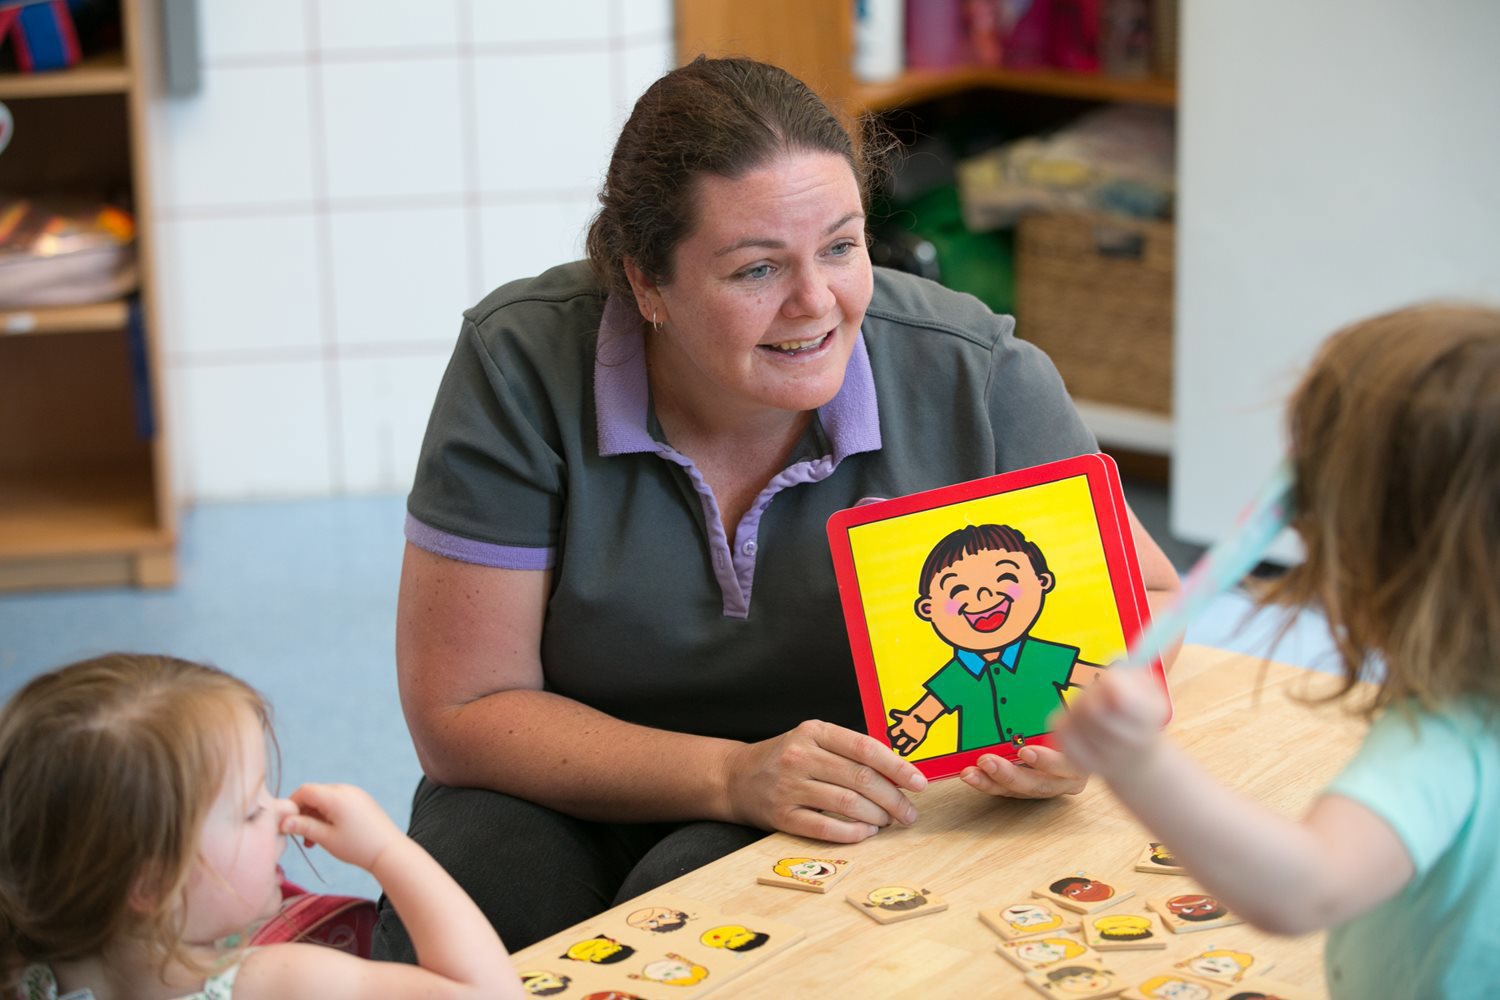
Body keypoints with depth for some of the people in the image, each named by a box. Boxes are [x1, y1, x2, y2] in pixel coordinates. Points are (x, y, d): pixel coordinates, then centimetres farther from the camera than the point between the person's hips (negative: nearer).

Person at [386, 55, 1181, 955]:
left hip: (865, 826, -1)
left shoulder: (973, 375, -15)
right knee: (476, 866, -31)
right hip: (588, 803, 1)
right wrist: (734, 776, -27)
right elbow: (462, 712, -14)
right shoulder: (522, 367, -17)